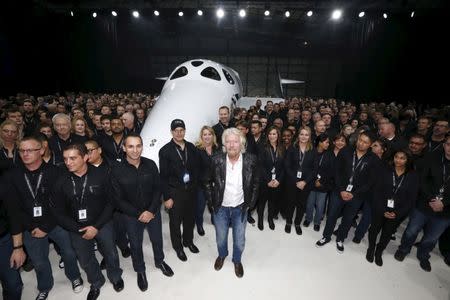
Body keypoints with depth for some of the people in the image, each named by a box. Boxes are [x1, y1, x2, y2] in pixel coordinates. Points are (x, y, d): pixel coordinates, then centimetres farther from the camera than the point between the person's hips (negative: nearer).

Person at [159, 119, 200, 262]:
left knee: (190, 218, 19)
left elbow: (196, 168, 7)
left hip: (190, 189, 4)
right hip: (174, 191, -3)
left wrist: (194, 185, 3)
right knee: (175, 221, 13)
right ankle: (178, 247, 35)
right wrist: (166, 197, -12)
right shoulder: (165, 151, -12)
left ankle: (188, 241, 44)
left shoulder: (191, 147, 0)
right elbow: (163, 176, -11)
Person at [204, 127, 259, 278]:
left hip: (240, 208, 0)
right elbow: (208, 182, -2)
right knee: (220, 238, 21)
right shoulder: (217, 160, -16)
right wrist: (211, 202, -1)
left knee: (239, 239, 16)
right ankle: (222, 255, 54)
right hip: (221, 207, 0)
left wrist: (250, 203, -1)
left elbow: (255, 183, -1)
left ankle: (237, 261, 47)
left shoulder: (250, 160, -15)